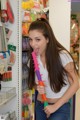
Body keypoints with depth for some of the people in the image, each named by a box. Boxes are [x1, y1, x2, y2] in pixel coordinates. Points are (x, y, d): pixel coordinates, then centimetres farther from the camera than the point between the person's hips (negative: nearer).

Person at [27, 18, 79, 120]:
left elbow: (75, 84, -13)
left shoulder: (62, 55, -16)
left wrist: (56, 106, -14)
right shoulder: (33, 58, 0)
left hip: (60, 107, -5)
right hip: (40, 106, 5)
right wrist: (38, 87, -9)